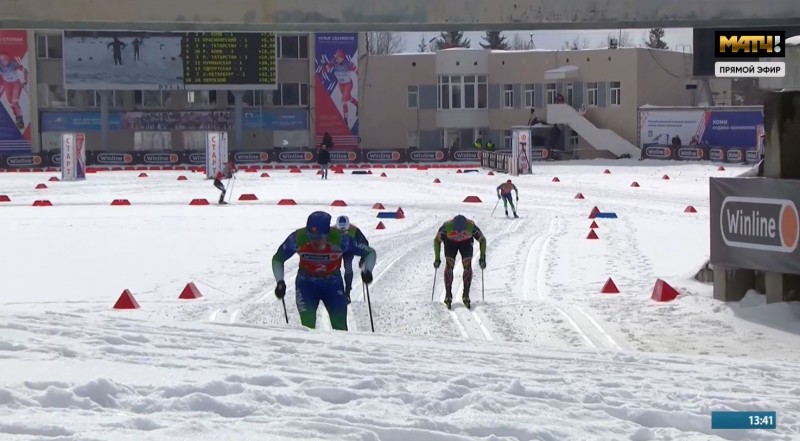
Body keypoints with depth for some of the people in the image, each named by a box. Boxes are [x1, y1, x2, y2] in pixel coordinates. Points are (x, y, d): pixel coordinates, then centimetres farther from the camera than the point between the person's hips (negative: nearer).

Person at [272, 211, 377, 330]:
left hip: (333, 284, 0)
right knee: (307, 327, -15)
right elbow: (277, 259, -7)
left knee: (340, 327, -5)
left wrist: (367, 271, -33)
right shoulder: (298, 239, -25)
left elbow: (370, 253, -15)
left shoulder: (339, 240, -27)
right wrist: (280, 282, -21)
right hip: (306, 285, 0)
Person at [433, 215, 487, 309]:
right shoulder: (447, 226, -36)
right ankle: (448, 296, -10)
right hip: (450, 242, 0)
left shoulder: (471, 227, -35)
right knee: (449, 266, -18)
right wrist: (437, 258, -17)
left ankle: (466, 295, -6)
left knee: (467, 266, -16)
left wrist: (483, 258, -17)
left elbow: (482, 240, -17)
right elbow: (437, 240, -18)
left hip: (466, 242, 0)